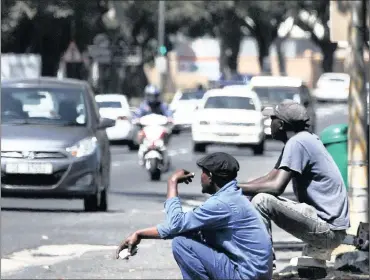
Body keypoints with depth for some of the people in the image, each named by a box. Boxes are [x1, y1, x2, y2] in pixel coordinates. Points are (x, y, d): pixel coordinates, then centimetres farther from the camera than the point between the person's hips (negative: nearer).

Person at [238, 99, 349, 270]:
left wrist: (237, 188, -15)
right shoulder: (304, 140, 15)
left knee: (261, 201, -21)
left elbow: (276, 186, -24)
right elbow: (270, 178, 18)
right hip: (330, 230, 11)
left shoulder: (297, 142, -16)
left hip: (326, 227, -11)